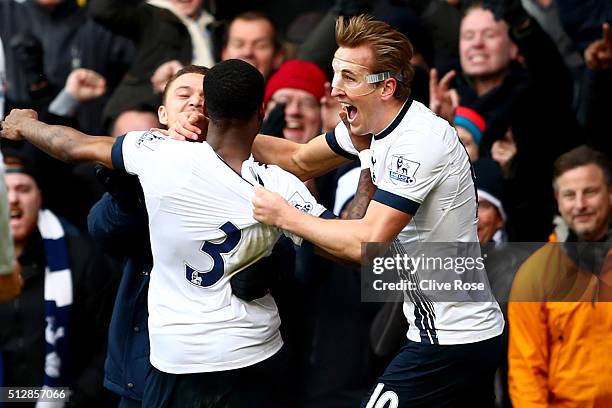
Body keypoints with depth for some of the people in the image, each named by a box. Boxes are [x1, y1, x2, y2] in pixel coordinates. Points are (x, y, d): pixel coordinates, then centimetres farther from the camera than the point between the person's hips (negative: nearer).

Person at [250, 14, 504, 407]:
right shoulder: (372, 124, 6)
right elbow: (301, 161, 19)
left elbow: (369, 243, -28)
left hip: (449, 341, -10)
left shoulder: (419, 140, -22)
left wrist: (284, 215, -17)